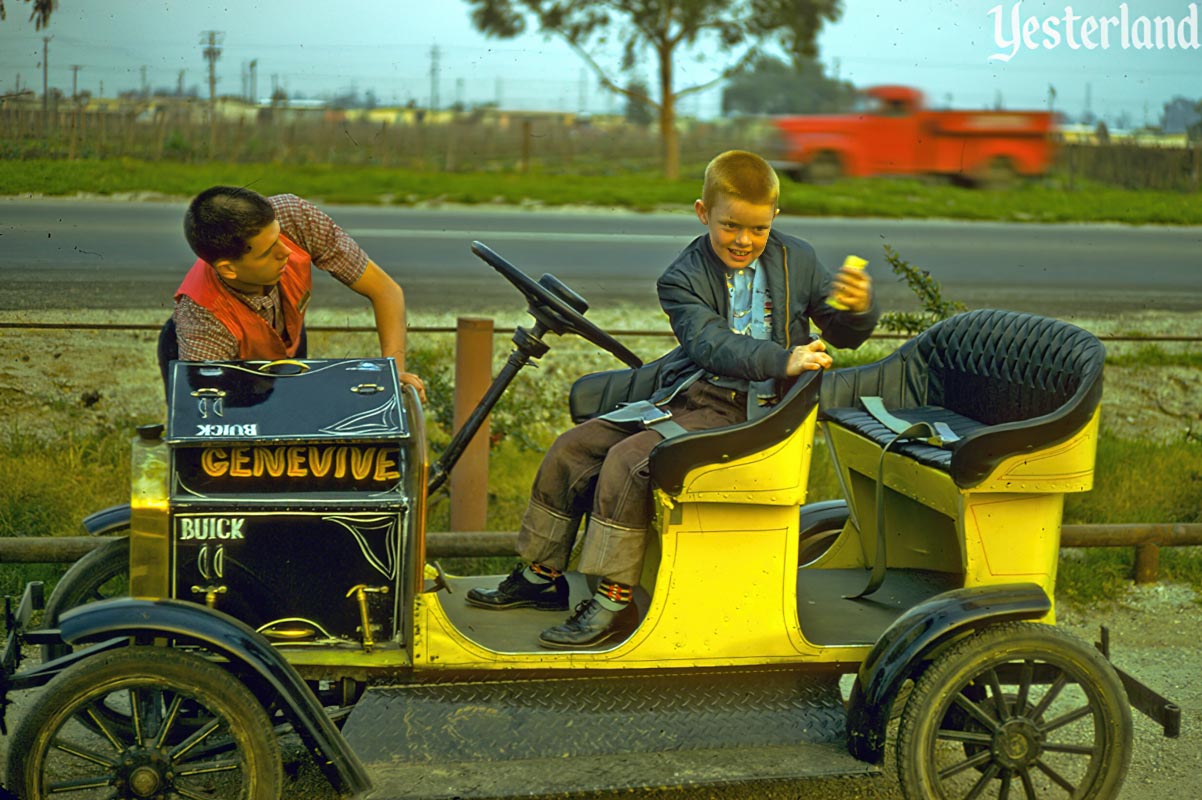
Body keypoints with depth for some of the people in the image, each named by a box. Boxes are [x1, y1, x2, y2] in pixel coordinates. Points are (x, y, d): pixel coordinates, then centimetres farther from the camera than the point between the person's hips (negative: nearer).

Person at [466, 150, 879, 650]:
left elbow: (844, 334, 7)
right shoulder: (683, 279, 0)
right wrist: (782, 361, -34)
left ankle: (614, 602, -19)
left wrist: (858, 309, -18)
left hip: (742, 411, -4)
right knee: (572, 448, -1)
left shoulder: (797, 262, 3)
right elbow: (713, 344, -18)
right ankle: (541, 575, 15)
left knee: (627, 461, -25)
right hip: (682, 398, 5)